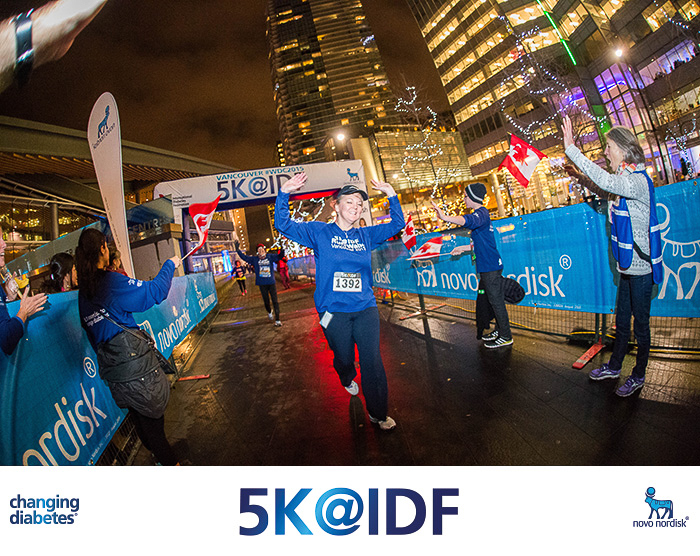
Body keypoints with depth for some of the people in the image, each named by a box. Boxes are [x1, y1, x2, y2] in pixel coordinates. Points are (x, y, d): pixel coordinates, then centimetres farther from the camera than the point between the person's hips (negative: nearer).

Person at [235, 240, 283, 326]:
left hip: (271, 282, -1)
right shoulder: (255, 259, 5)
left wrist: (282, 250, -28)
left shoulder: (270, 256, 1)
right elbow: (244, 257, 4)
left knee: (275, 301, -4)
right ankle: (269, 312, 44)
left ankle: (277, 320, 1)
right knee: (266, 301, 11)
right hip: (262, 284, 2)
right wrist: (237, 249, -4)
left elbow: (279, 257, -9)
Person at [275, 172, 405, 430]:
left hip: (365, 309, 2)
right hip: (333, 312, -2)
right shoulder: (319, 232, 2)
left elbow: (397, 224, 17)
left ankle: (378, 413, 16)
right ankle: (348, 380, 52)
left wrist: (391, 195, 5)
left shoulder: (365, 235, 10)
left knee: (372, 360, 0)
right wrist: (284, 194, -15)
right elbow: (284, 225, -3)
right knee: (343, 357, 14)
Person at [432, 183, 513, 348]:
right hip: (487, 266, 10)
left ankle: (506, 337, 9)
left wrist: (446, 218, -56)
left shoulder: (481, 213, -15)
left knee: (496, 300, -2)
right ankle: (499, 329, 32)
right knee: (494, 299, 19)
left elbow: (468, 220, -42)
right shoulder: (481, 214, 18)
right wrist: (464, 248, 22)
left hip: (490, 267, -10)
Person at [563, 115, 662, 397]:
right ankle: (614, 366, 32)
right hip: (628, 265, 9)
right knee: (622, 320, 18)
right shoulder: (626, 180, 9)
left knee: (640, 324, 5)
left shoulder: (638, 181, -21)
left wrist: (571, 149, -37)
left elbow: (606, 182, -40)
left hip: (641, 267, -9)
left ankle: (638, 376, 21)